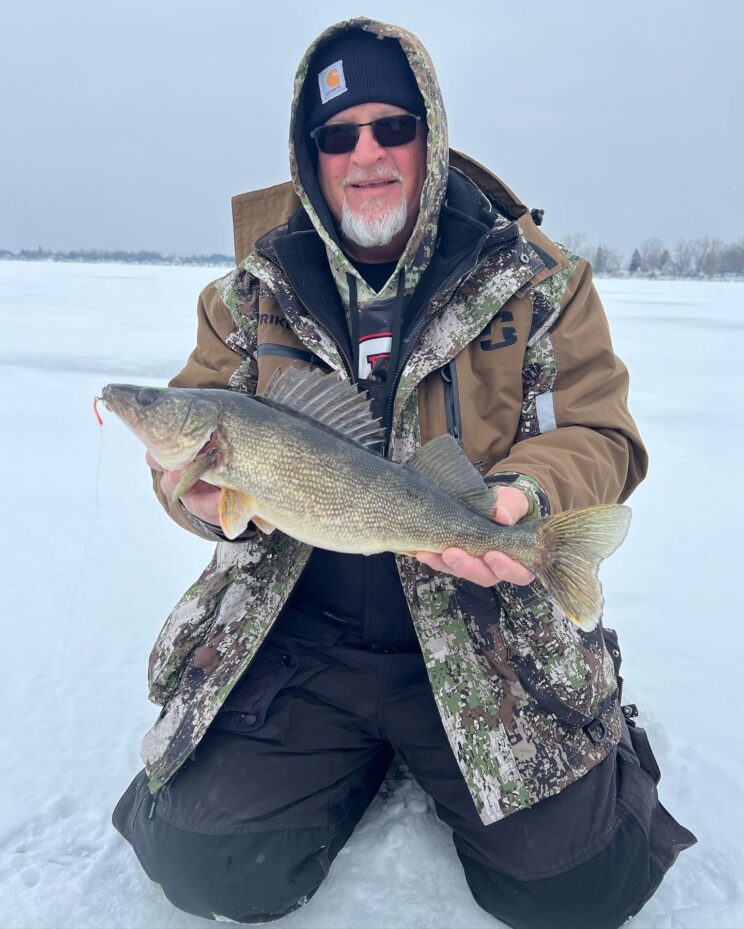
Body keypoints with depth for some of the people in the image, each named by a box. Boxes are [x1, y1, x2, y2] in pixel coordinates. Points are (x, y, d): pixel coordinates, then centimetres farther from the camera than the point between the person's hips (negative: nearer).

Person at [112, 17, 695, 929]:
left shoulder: (537, 280, -1)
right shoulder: (254, 291, 4)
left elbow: (597, 436, -2)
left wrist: (526, 496, -25)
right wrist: (200, 486, -17)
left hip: (485, 631, -1)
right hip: (297, 629, 2)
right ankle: (370, 752, 25)